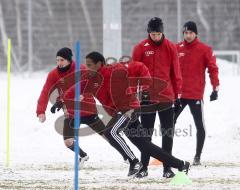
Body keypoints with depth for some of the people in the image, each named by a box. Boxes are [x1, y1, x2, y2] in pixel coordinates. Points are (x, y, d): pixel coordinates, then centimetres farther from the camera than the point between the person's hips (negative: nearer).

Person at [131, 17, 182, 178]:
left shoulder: (170, 47, 1)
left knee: (168, 133, 2)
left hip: (166, 96, 1)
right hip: (147, 96, -1)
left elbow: (176, 72, 5)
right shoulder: (141, 48, -2)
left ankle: (167, 167, 8)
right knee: (146, 133, 5)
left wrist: (178, 93, 3)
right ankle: (144, 167, 9)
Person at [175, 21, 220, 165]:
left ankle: (198, 157, 7)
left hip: (196, 94, -3)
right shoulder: (177, 49, 7)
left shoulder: (205, 49, -2)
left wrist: (215, 88, -9)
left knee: (200, 125, -2)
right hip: (178, 93, 3)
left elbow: (213, 69, -2)